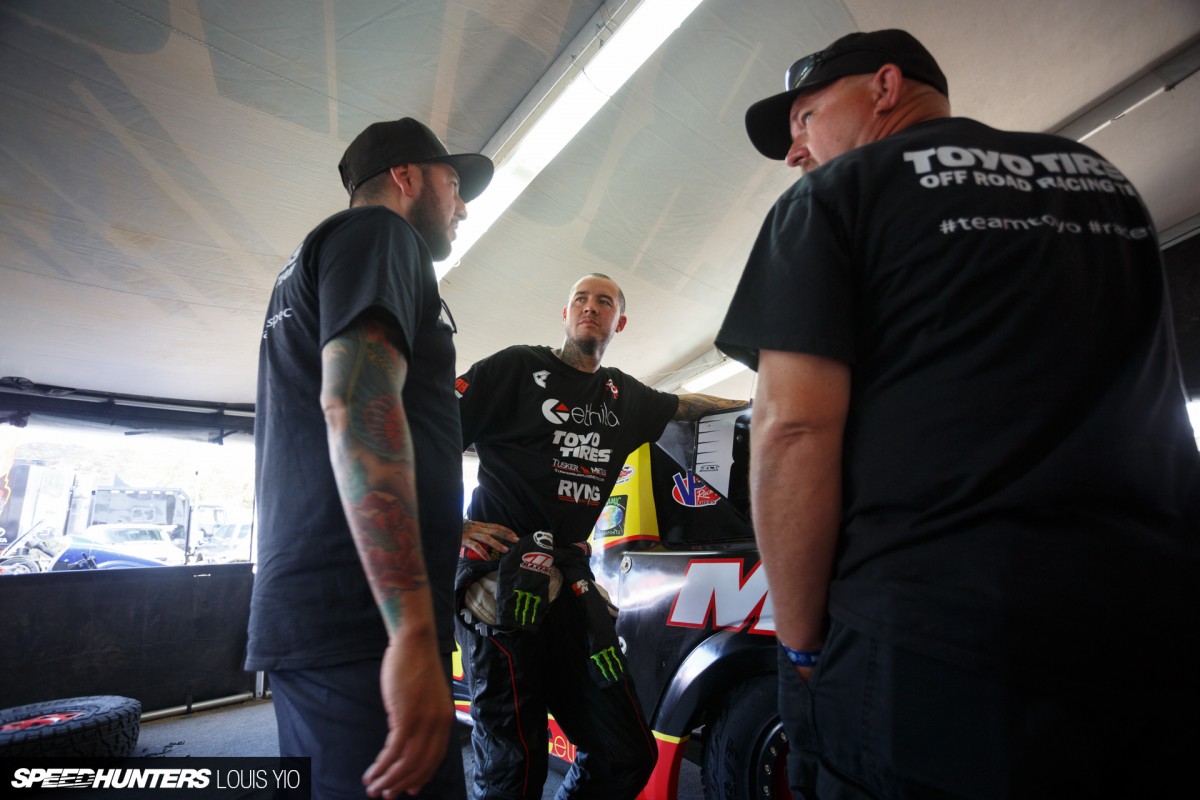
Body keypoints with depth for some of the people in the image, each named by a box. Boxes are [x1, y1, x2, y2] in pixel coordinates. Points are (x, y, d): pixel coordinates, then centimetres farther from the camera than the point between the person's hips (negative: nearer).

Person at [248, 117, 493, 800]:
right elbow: (357, 401, -20)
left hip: (308, 613, 10)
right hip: (363, 621, -10)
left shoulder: (311, 262, 27)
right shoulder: (378, 231, -3)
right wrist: (414, 633, -25)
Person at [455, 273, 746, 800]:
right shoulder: (518, 367, 1)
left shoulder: (623, 395, 18)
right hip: (501, 573, -5)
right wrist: (455, 526, -11)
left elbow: (683, 406, 37)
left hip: (572, 578, 6)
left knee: (628, 754, 4)